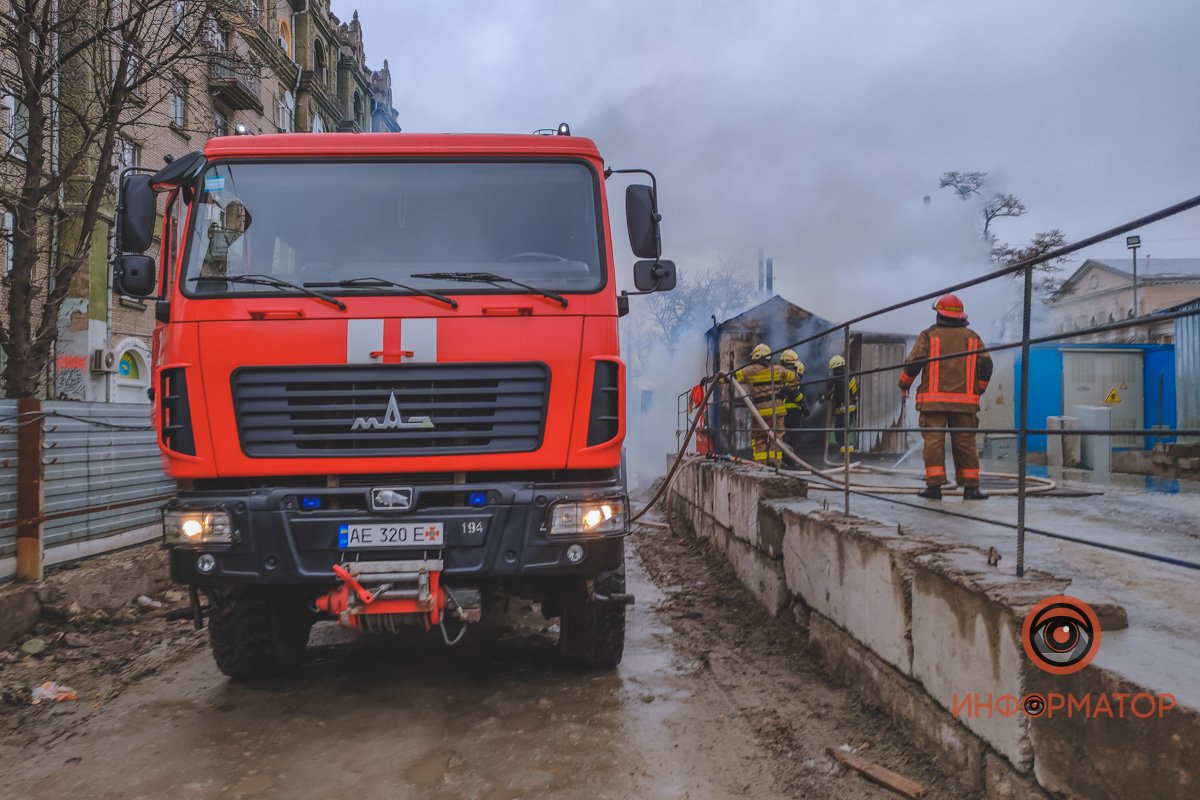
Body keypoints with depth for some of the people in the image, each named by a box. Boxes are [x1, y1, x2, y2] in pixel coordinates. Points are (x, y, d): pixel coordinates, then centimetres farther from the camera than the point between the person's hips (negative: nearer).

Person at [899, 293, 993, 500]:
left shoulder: (928, 335, 3)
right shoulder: (973, 337, 12)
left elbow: (914, 362, -4)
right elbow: (986, 365, 8)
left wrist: (904, 384, 12)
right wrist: (978, 389, 22)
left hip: (933, 400, -2)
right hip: (965, 401, 2)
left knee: (934, 441, -3)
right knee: (965, 443, 6)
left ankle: (934, 485, -8)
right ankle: (971, 487, 7)